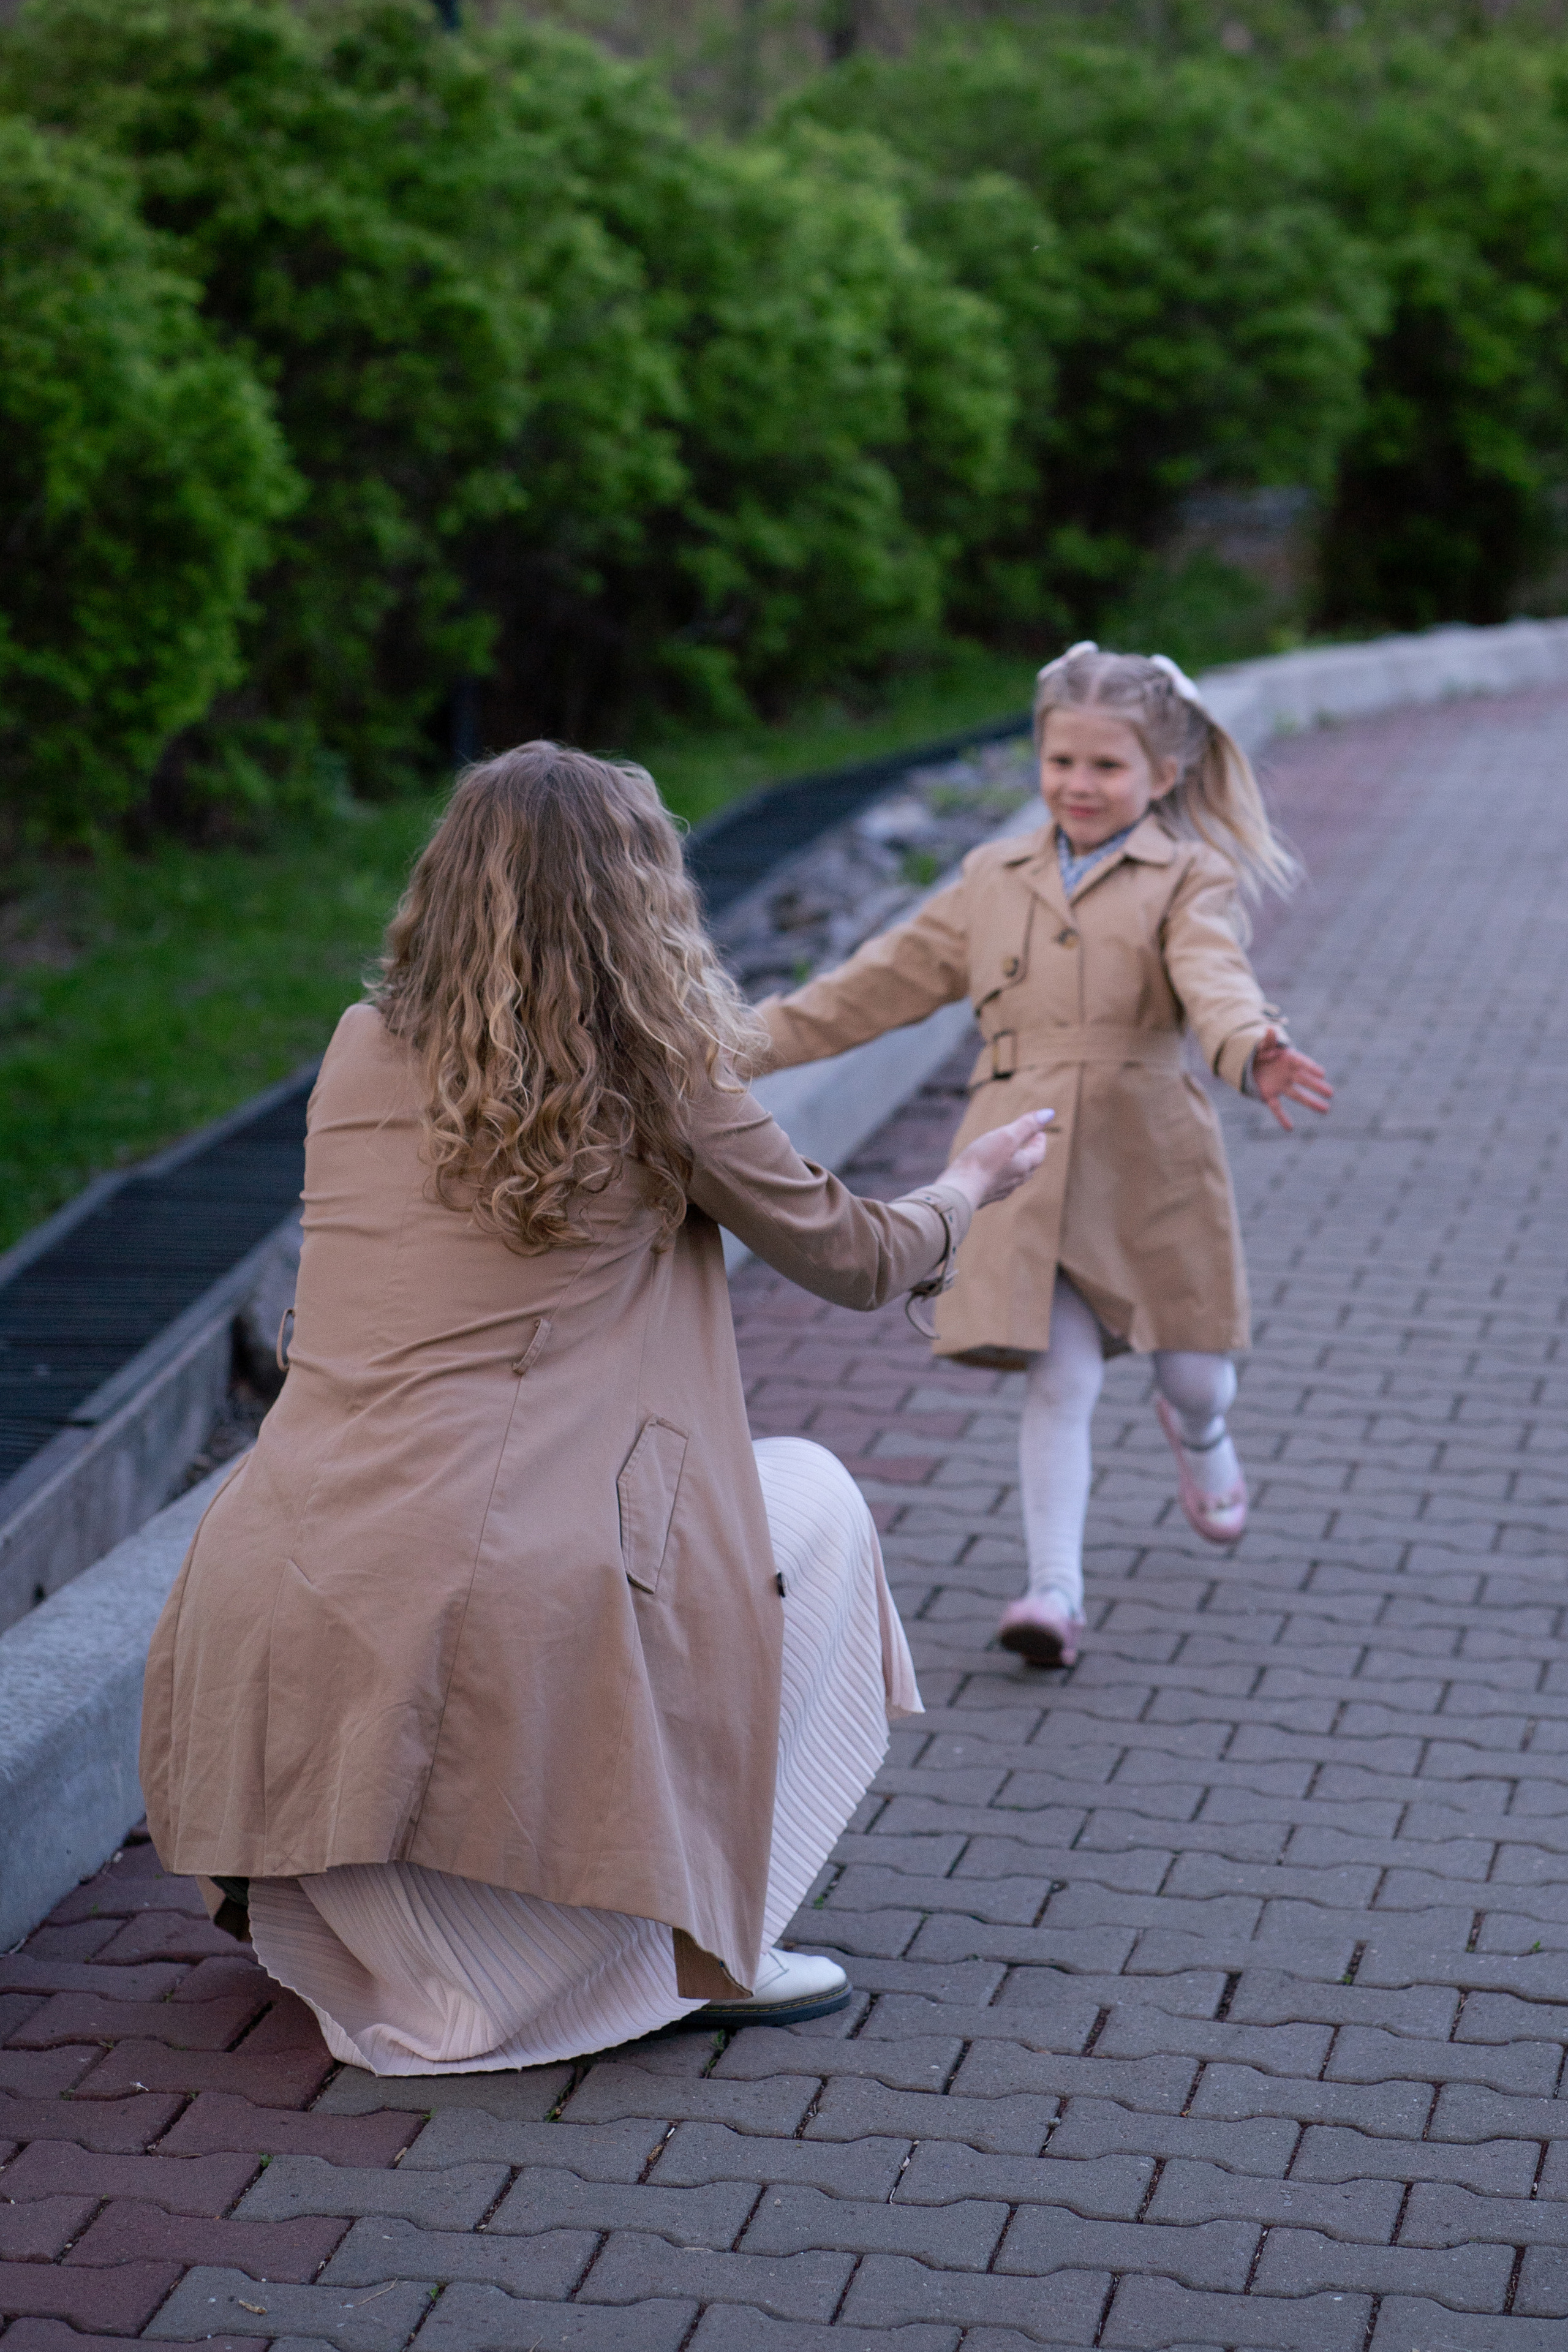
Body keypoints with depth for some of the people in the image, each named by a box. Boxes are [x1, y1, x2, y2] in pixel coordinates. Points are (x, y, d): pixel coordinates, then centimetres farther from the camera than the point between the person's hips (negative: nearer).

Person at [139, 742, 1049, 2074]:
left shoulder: (362, 1055, 10)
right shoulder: (653, 1087, -1)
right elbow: (854, 1260, 12)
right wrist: (967, 1191, 35)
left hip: (271, 1625, 6)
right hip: (487, 1605, -6)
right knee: (815, 1498, 18)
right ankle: (699, 1947, 17)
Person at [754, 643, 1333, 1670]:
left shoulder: (1190, 879, -1)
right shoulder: (994, 877, 11)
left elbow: (1214, 975, -22)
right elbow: (887, 980, 16)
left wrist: (1253, 1047, -45)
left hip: (1145, 1161, -2)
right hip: (1024, 1162, 2)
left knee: (1195, 1372, 10)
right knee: (1059, 1379, -4)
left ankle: (1200, 1433, 47)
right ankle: (1057, 1591, 0)